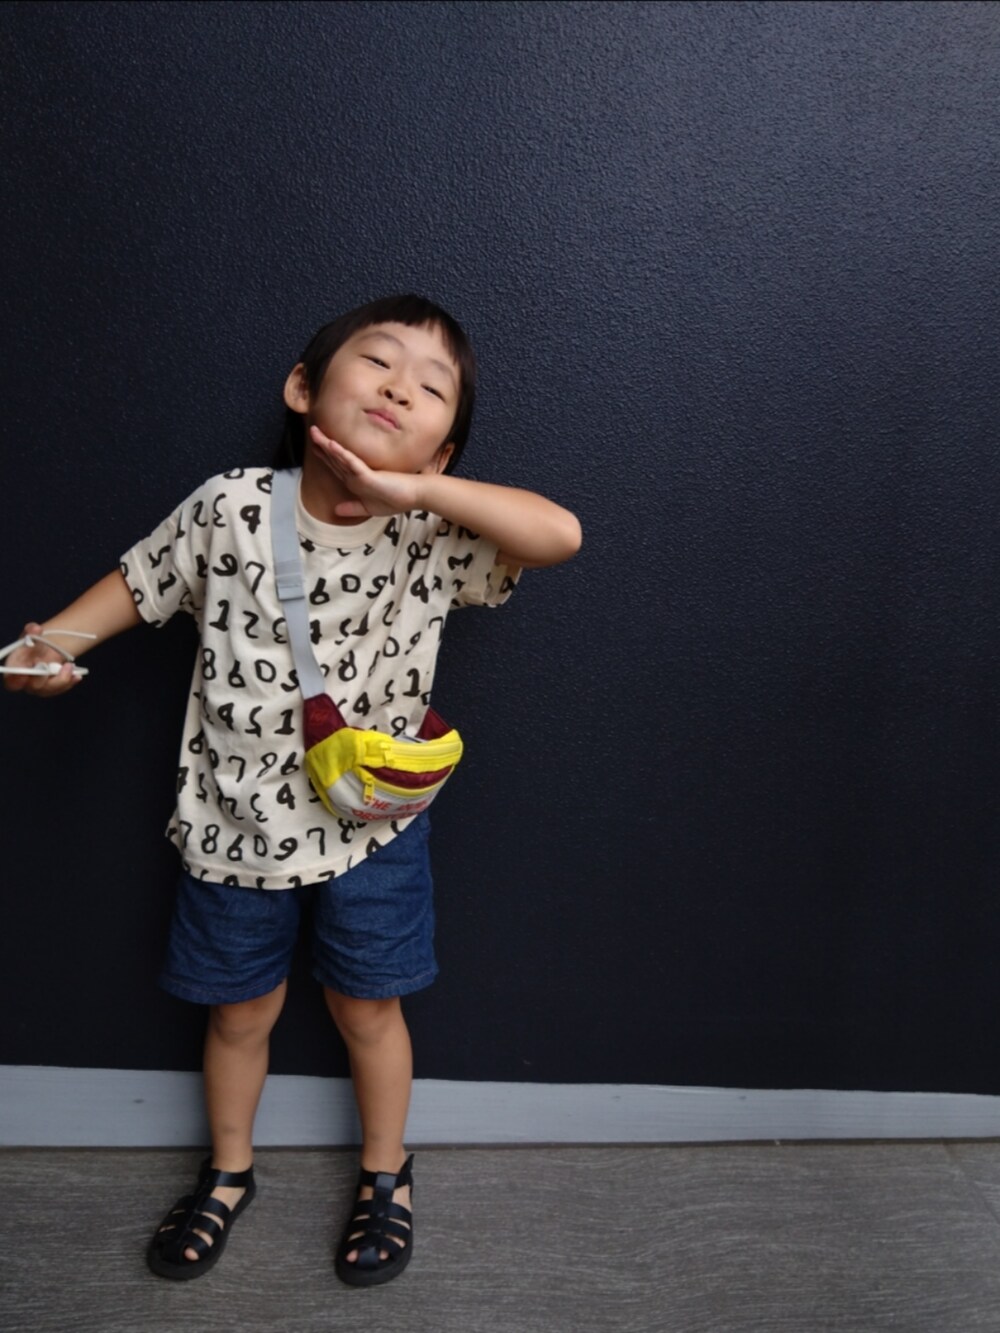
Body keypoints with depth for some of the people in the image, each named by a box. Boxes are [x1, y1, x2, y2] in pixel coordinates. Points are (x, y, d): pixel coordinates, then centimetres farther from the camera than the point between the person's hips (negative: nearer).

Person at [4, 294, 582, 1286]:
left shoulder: (436, 536, -16)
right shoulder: (230, 508, -14)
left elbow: (560, 534, -31)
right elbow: (143, 580, 3)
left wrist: (414, 489, -34)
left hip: (371, 826, -1)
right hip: (235, 823, 1)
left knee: (367, 1011, 18)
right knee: (239, 1014, 21)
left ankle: (385, 1175, 46)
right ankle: (228, 1170, 50)